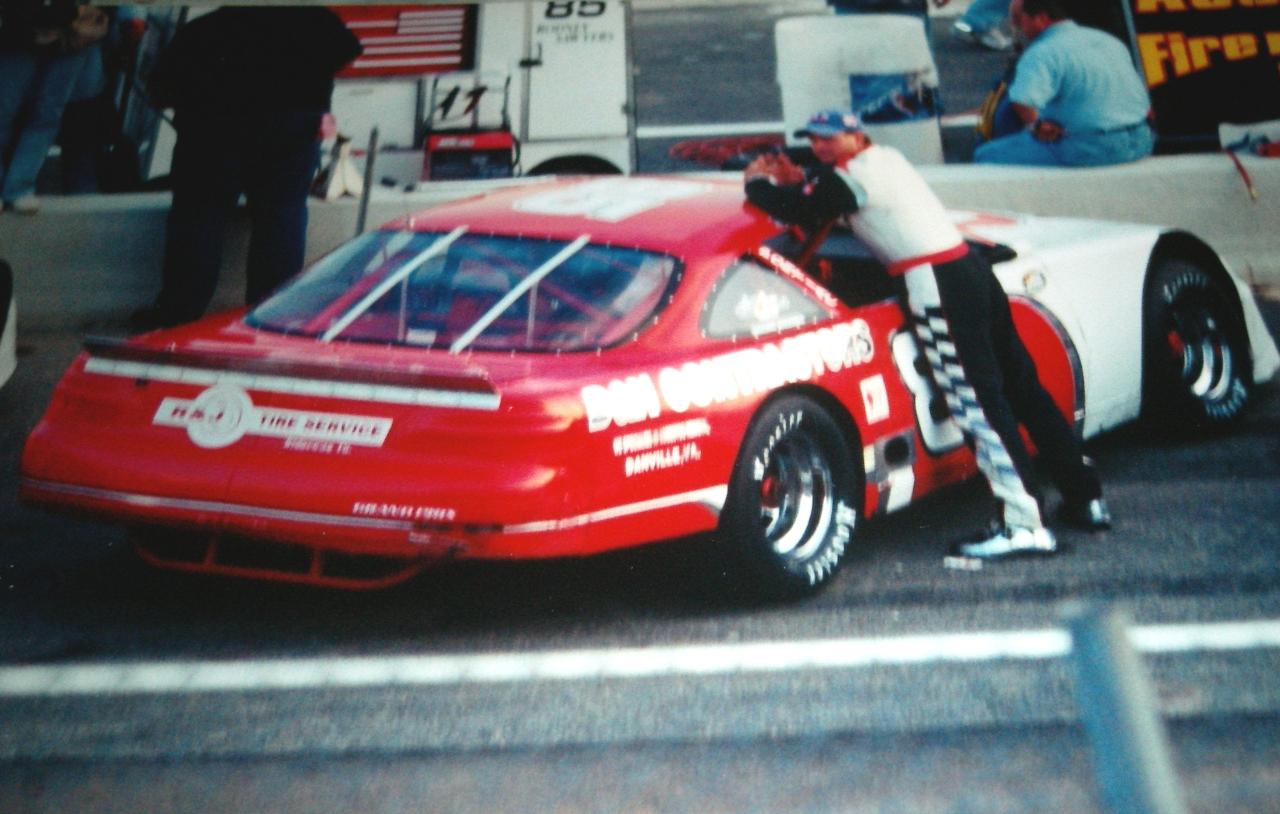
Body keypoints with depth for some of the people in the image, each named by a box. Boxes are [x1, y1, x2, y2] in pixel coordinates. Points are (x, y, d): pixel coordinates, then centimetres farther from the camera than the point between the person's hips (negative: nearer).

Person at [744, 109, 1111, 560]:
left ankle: (1024, 524, -15)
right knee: (1022, 388, 12)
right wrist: (800, 181, 22)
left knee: (977, 405, -11)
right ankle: (1087, 498, 18)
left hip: (937, 285, -9)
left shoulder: (854, 175, -7)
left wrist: (758, 181, 7)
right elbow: (825, 201, 34)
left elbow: (795, 210, -11)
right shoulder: (886, 159, 21)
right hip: (972, 269, 9)